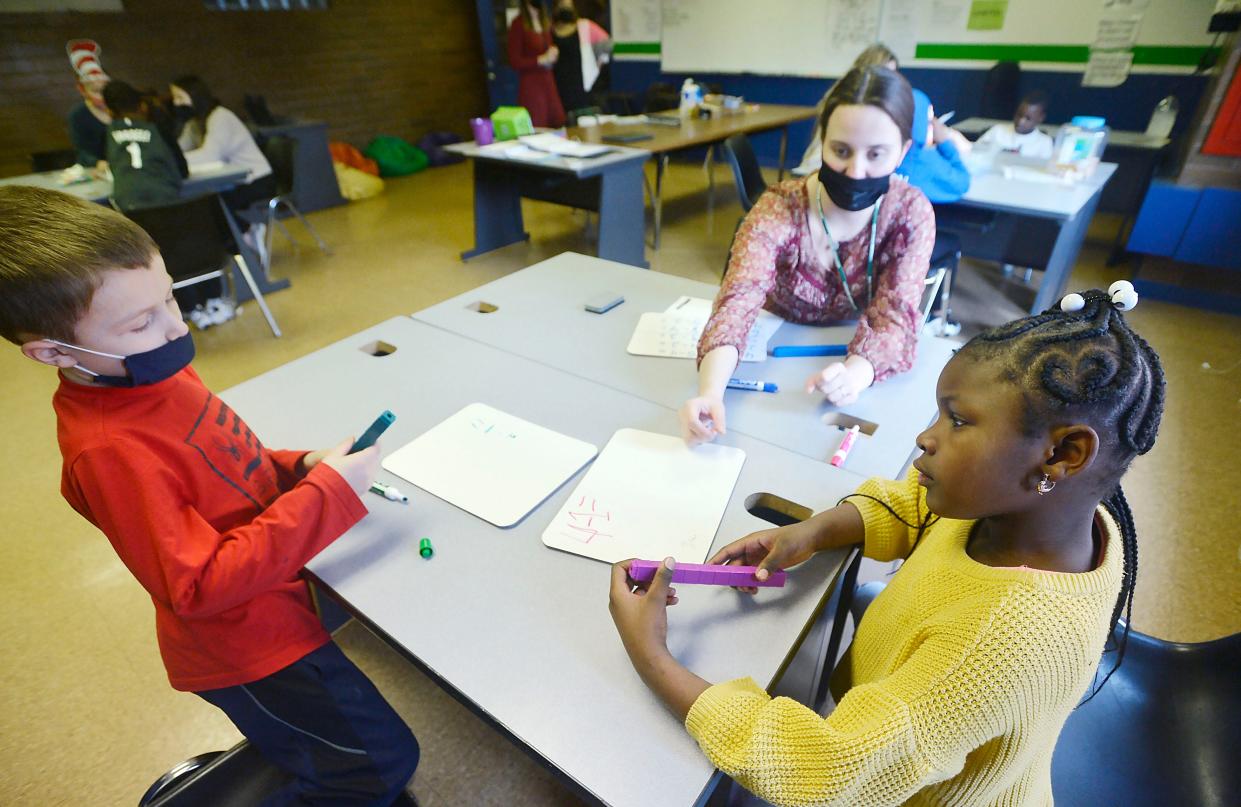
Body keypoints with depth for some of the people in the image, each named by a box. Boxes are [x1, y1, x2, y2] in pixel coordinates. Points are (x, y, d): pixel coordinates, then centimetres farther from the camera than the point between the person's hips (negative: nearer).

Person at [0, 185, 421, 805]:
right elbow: (200, 585, -28)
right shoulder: (108, 451, -29)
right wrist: (327, 492, -30)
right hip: (248, 648, -8)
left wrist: (298, 466, -6)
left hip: (274, 606, 8)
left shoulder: (153, 374, -3)